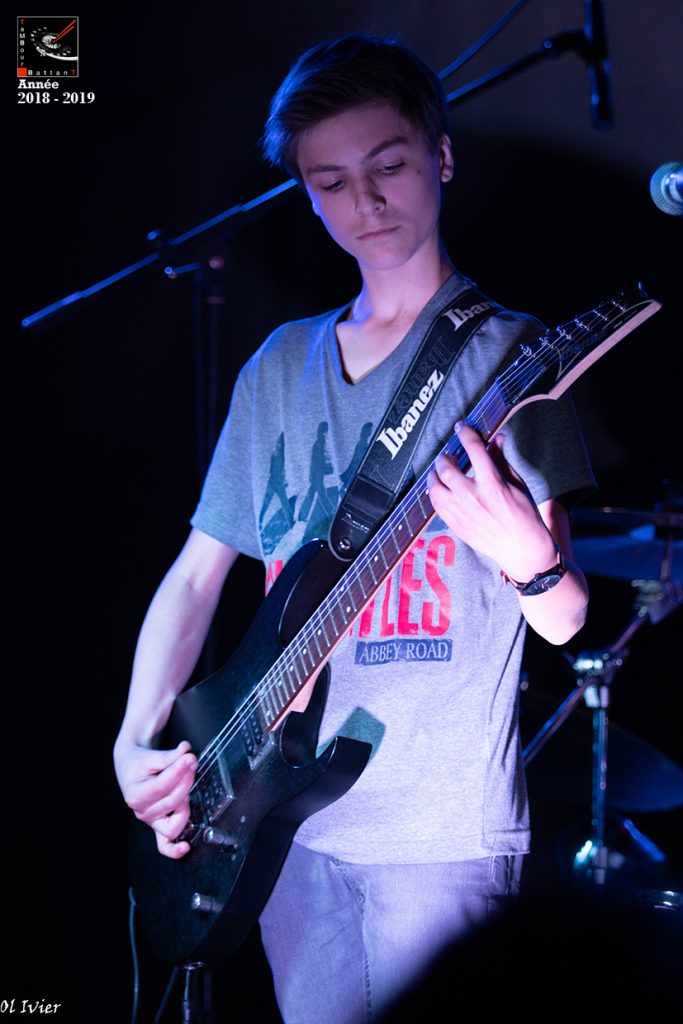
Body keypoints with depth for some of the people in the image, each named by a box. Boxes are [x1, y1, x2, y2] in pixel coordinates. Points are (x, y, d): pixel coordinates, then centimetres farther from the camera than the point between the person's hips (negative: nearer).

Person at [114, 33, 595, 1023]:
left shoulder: (503, 354, -4)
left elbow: (566, 621, -10)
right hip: (291, 821, 5)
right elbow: (197, 572, 14)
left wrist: (533, 561, -33)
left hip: (444, 833, -5)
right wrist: (136, 741, 1)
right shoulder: (282, 366, 11)